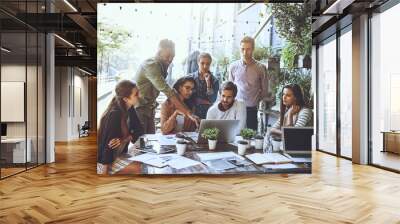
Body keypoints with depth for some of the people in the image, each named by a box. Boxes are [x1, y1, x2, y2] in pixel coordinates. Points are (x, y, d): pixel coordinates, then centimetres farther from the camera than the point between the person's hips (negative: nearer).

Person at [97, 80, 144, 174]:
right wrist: (105, 169, -25)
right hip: (106, 159, -7)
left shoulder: (130, 109, -3)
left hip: (119, 156, 8)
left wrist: (124, 140, -19)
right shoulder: (115, 114, -28)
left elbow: (139, 130, 1)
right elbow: (108, 142, -28)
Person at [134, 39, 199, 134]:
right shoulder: (151, 65, -24)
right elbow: (167, 91, -33)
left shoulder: (162, 65, 5)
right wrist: (188, 113, -37)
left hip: (149, 110, 8)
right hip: (139, 109, -8)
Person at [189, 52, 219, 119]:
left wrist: (208, 83, -13)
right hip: (192, 113, 0)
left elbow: (212, 100, -8)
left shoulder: (214, 81, 0)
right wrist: (205, 101, -4)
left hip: (207, 114, 0)